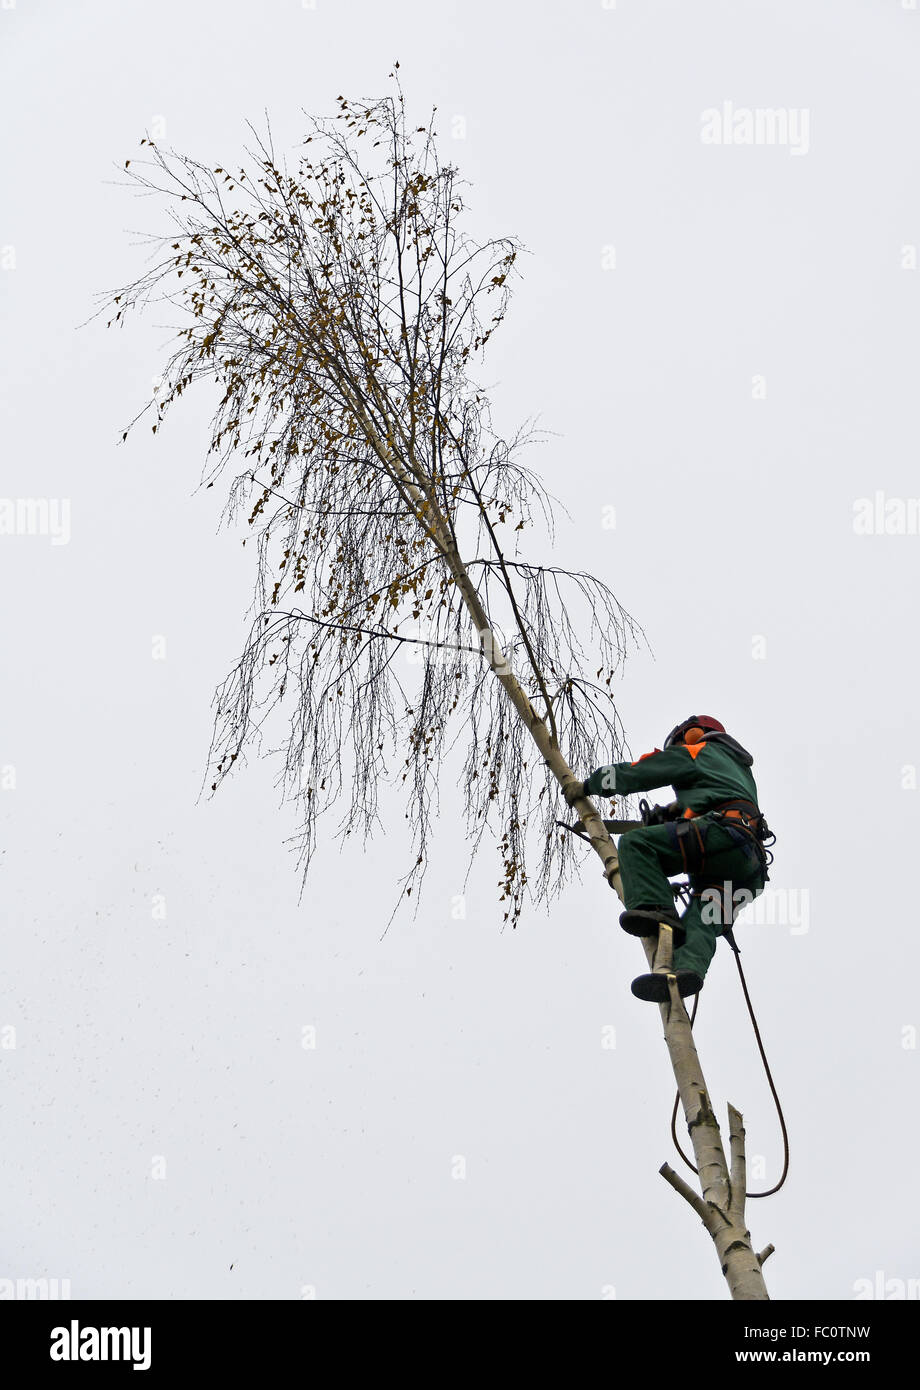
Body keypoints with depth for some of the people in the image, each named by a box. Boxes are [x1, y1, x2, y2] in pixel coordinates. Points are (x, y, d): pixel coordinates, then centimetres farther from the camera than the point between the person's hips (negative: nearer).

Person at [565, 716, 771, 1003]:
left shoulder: (694, 752, 18)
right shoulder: (740, 767, 43)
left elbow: (635, 773, 16)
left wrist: (588, 785, 26)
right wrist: (671, 812, 43)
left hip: (724, 835, -8)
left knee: (635, 844, -16)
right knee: (698, 925, -9)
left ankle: (654, 909, -33)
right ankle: (687, 968, -38)